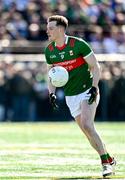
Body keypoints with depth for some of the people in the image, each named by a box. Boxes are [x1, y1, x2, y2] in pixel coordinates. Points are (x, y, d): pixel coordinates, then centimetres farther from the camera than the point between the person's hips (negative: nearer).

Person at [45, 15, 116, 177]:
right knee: (87, 132, 2)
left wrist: (94, 87, -19)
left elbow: (95, 67, -7)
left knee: (87, 125, -21)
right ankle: (109, 161, 14)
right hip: (70, 96, 5)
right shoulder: (49, 51, 3)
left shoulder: (78, 44, -13)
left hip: (87, 91, -5)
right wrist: (52, 93, -2)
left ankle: (106, 162, -14)